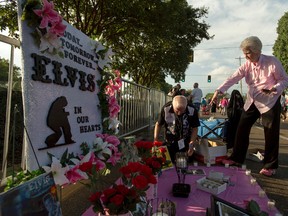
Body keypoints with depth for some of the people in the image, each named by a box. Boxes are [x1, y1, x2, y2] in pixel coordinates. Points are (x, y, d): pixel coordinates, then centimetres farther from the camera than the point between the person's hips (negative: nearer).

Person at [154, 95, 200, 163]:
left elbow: (195, 128, -9)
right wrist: (155, 141, -12)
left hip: (186, 144, 1)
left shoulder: (192, 111, -22)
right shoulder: (166, 109, -23)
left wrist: (191, 144, -16)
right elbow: (158, 124, -8)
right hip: (170, 144, 0)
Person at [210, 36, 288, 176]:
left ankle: (270, 166, 15)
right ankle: (236, 158, 18)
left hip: (269, 102, -4)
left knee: (271, 134, -1)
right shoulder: (247, 65, -4)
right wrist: (219, 90, -29)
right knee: (242, 129, 4)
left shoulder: (272, 62, -14)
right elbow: (233, 78, -16)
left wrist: (275, 88, -28)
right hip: (252, 101, 4)